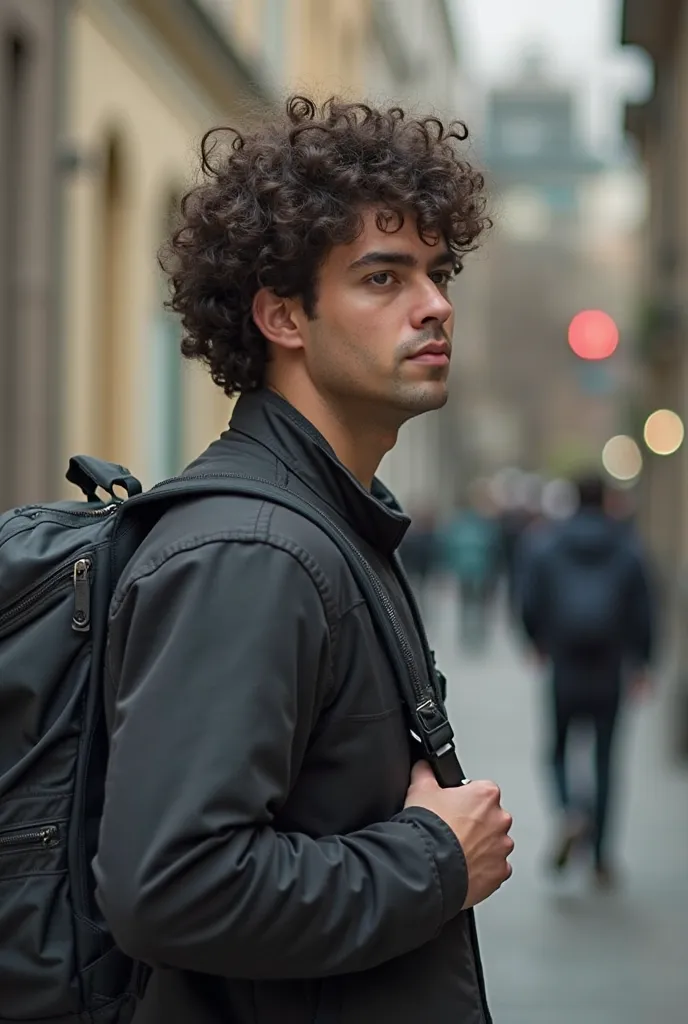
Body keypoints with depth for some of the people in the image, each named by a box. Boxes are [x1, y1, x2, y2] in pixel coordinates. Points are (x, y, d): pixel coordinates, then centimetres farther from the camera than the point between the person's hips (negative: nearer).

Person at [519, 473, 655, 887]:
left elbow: (530, 605, -2)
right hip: (609, 671, 1)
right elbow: (643, 612, -2)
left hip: (564, 667, -1)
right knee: (605, 758, 9)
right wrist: (642, 661, 9)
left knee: (558, 751, 12)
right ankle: (601, 856, 9)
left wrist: (540, 643, 17)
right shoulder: (628, 549, -1)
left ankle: (572, 808, -19)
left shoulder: (549, 547, -2)